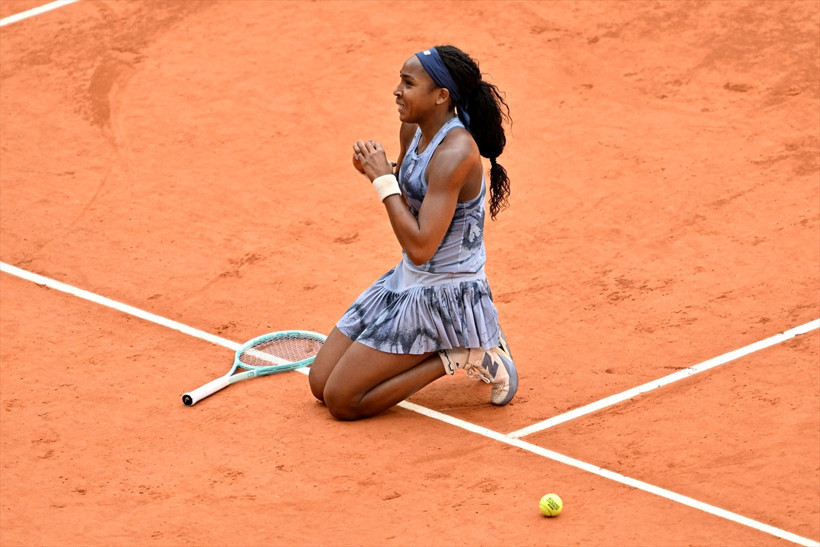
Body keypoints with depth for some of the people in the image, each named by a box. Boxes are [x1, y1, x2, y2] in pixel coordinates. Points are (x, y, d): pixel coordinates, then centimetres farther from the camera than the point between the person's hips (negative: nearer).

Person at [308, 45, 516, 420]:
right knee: (321, 383, 12)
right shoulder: (414, 129, 1)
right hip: (407, 281, 9)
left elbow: (420, 247, -29)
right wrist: (378, 170, -2)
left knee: (342, 401, -10)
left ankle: (455, 357, -1)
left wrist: (383, 179, -22)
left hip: (443, 296, -9)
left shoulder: (455, 153, -26)